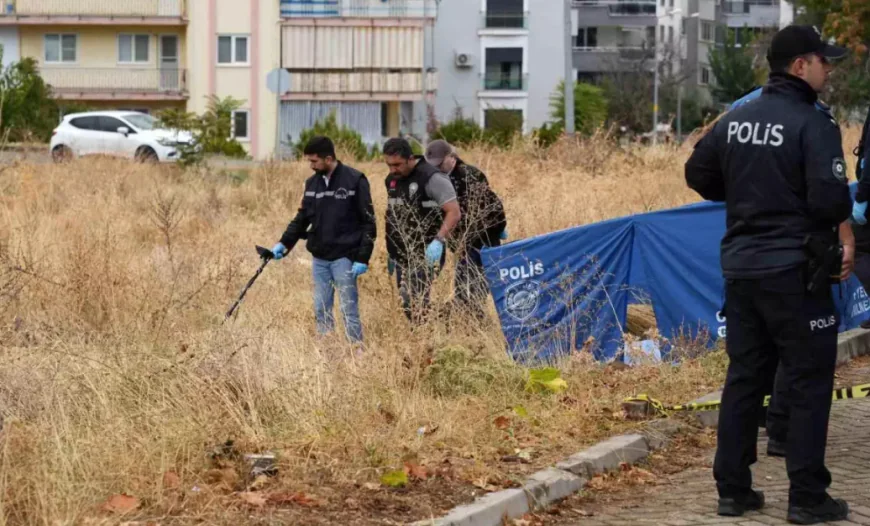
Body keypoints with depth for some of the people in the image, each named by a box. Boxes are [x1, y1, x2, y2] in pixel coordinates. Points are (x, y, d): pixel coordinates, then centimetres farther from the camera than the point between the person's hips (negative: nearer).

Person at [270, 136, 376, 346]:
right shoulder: (312, 183, 9)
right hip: (319, 258, 6)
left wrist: (363, 258, -13)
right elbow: (302, 218, 17)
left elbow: (368, 222, -8)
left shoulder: (354, 180, -8)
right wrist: (284, 243, 4)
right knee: (321, 310, 8)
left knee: (349, 309, -5)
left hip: (344, 258, -6)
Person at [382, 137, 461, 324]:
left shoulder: (431, 178, -12)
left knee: (415, 304, -15)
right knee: (408, 307, 8)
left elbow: (454, 213, -17)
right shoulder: (392, 180, 12)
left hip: (425, 256, -8)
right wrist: (391, 254, 22)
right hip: (402, 257, 8)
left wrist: (439, 241, -29)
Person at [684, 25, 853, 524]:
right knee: (809, 382, 1)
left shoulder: (735, 121, 7)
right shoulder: (813, 125, -15)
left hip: (741, 267, 7)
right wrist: (843, 213, 0)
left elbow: (699, 174, 16)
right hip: (795, 271, -7)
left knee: (744, 377, 13)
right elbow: (831, 200, -21)